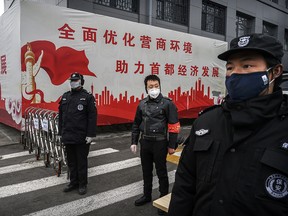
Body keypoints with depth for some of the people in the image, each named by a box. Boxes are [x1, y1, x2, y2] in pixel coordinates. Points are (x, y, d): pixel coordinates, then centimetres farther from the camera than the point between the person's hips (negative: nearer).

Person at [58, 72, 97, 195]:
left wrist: (91, 134, -15)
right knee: (71, 161, 16)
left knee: (81, 161, 6)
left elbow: (92, 117, -11)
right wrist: (61, 133, 13)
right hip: (68, 137, 6)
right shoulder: (65, 97, 11)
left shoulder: (87, 97, -7)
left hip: (82, 137, -5)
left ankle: (83, 184, 21)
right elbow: (61, 116, 15)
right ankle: (73, 182, 32)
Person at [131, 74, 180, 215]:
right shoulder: (142, 104, 6)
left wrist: (172, 145, -10)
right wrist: (134, 142, 10)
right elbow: (136, 124, 13)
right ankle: (147, 195, 37)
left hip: (160, 143, -5)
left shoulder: (167, 103, -9)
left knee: (161, 172, 8)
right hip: (145, 142, 5)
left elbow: (174, 126, -9)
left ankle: (164, 198, 26)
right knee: (146, 171, 18)